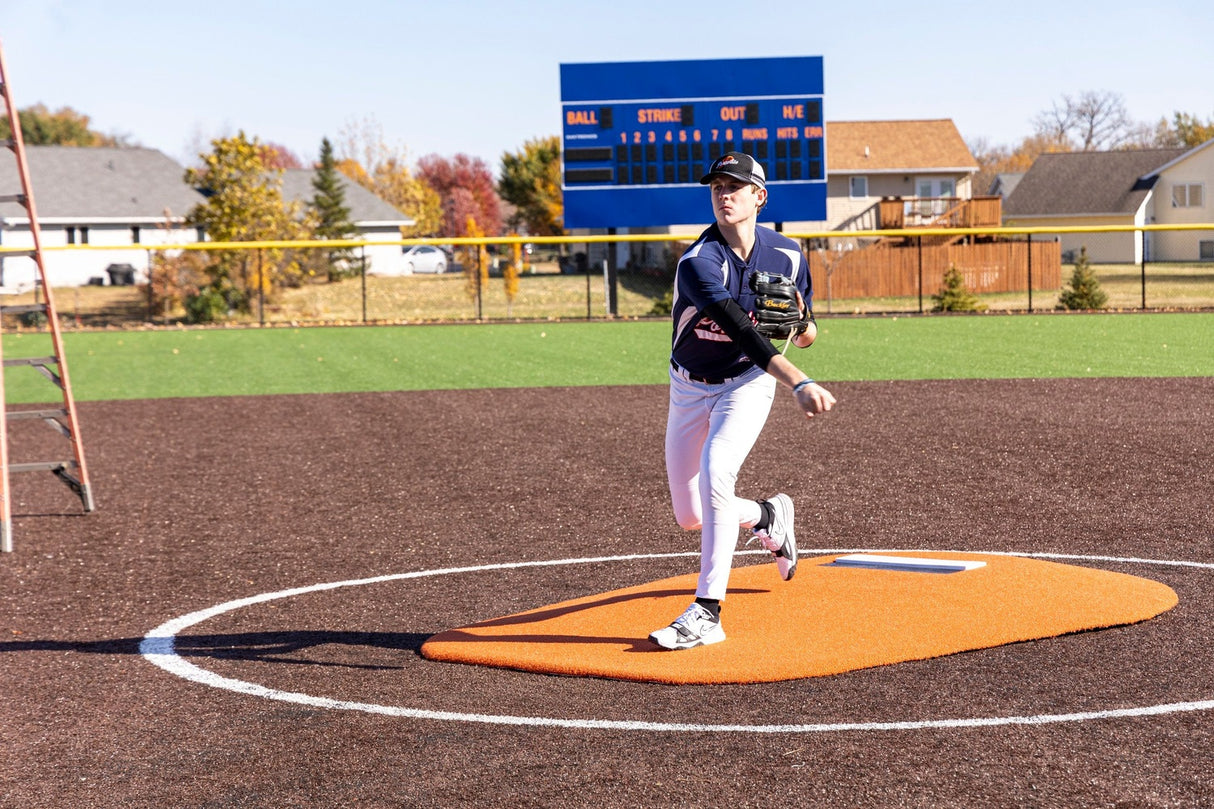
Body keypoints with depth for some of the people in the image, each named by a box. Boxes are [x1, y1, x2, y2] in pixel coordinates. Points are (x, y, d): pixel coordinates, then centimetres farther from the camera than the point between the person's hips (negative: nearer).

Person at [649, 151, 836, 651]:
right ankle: (768, 517, 41)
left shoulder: (787, 256, -10)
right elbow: (739, 328, -39)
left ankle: (707, 613, -24)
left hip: (747, 383, -1)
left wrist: (802, 321, -22)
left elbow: (805, 338, 5)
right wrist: (798, 383, -51)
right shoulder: (698, 262, -24)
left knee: (715, 474, -28)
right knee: (690, 518, 8)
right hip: (690, 387, 1)